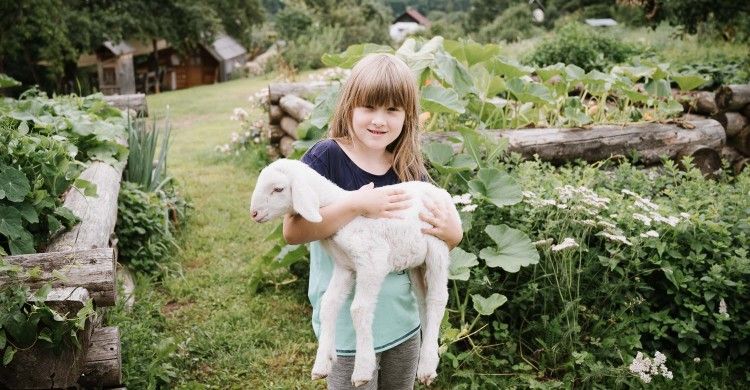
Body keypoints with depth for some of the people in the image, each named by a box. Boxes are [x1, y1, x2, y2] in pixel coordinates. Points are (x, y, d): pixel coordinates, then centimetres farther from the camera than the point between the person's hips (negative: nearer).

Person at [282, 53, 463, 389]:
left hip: (404, 322, 5)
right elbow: (292, 231, -23)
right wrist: (356, 205, -31)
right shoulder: (326, 158, -14)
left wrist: (451, 232, -13)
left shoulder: (411, 168, -1)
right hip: (348, 328, -5)